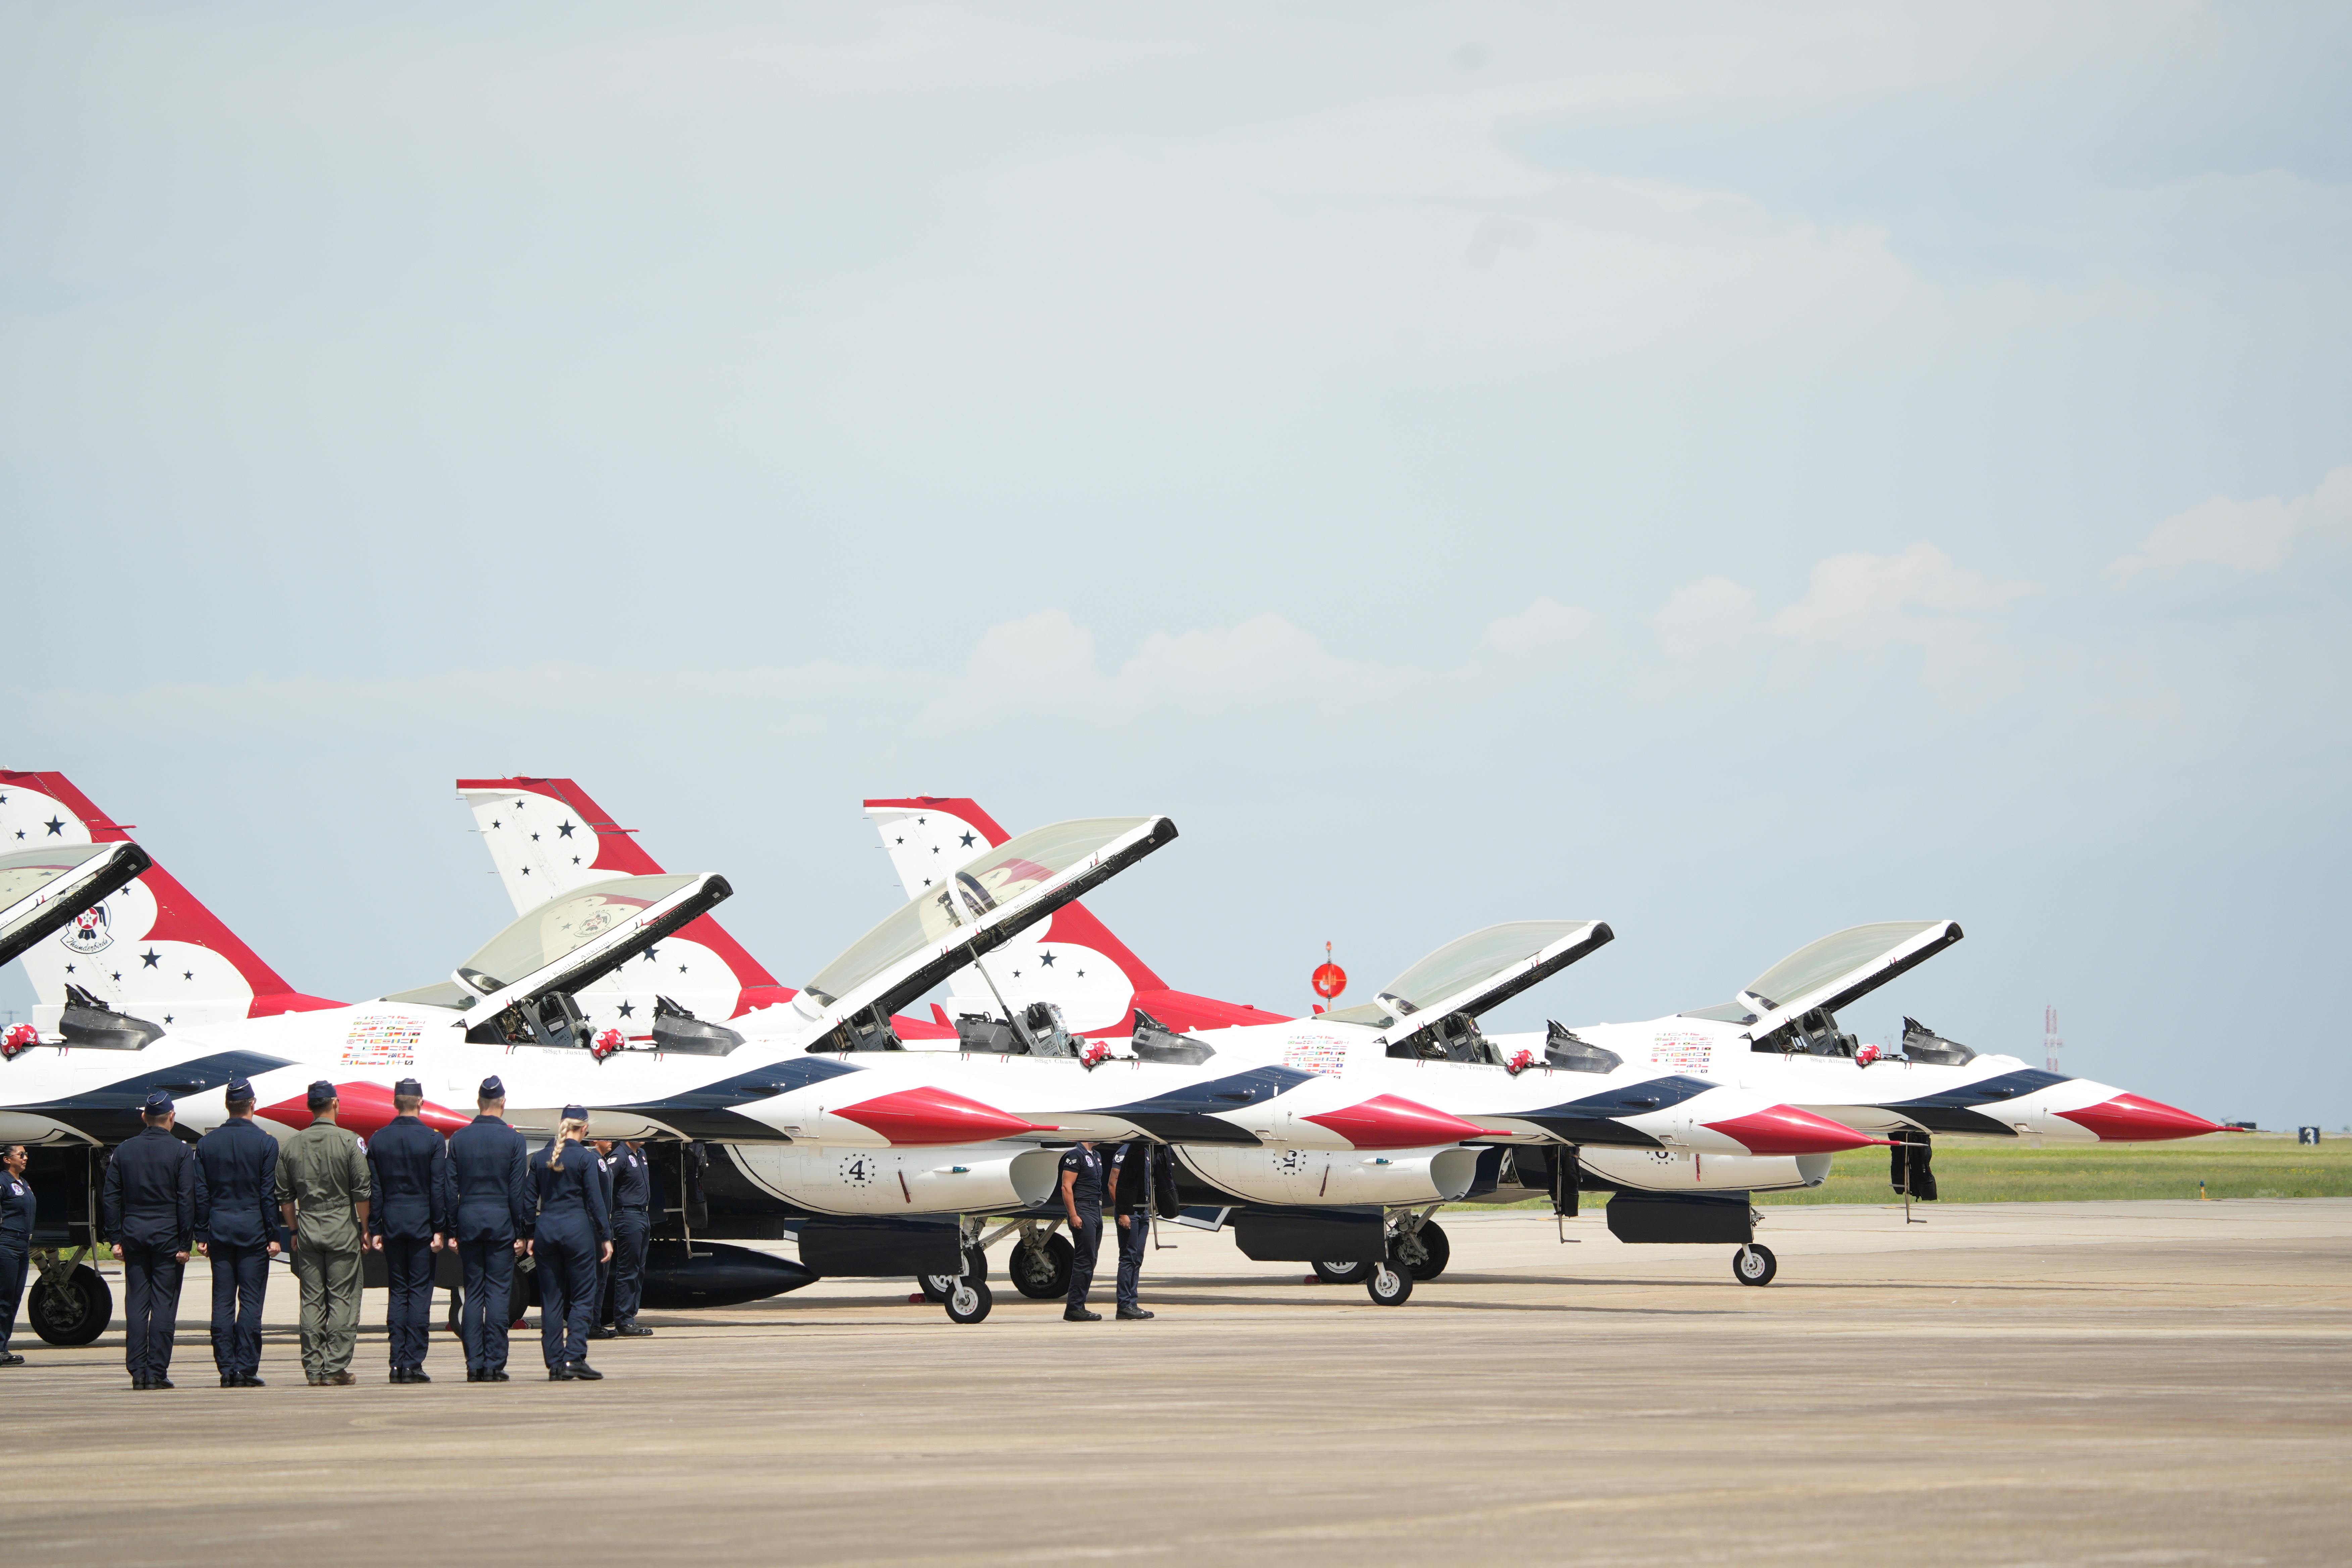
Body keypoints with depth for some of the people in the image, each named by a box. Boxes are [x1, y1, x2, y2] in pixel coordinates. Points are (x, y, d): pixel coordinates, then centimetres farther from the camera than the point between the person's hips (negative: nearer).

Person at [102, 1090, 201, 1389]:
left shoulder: (124, 1152, 6)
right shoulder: (181, 1152, -5)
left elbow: (111, 1198, 6)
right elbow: (187, 1200, -8)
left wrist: (117, 1238, 9)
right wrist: (185, 1243, -6)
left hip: (134, 1233, 3)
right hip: (167, 1236, -3)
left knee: (136, 1303, 6)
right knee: (164, 1304, -1)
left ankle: (137, 1370, 3)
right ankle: (157, 1371, -4)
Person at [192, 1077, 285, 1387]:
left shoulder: (206, 1143, 4)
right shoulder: (265, 1143, -6)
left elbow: (200, 1195, 4)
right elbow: (269, 1194, -7)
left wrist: (202, 1234, 8)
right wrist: (275, 1236, -3)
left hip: (219, 1226, 3)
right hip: (253, 1228, -3)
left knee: (222, 1302, 5)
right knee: (251, 1301, -1)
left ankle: (226, 1368, 3)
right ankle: (246, 1369, -5)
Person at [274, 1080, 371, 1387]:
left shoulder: (292, 1145, 5)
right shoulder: (349, 1142, -7)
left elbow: (284, 1197, 8)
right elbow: (362, 1191, -8)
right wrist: (364, 1228, 2)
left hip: (307, 1231, 4)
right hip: (342, 1230, -4)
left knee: (311, 1301, 6)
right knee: (342, 1301, -1)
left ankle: (314, 1369, 6)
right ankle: (336, 1368, -5)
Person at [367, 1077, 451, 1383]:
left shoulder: (378, 1140, 2)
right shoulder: (433, 1140, -7)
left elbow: (373, 1189, 3)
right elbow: (439, 1188, -8)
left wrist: (374, 1229, 7)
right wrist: (440, 1229, -4)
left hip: (391, 1221, 3)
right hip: (422, 1222, -3)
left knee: (398, 1294, 8)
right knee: (420, 1293, -1)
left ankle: (397, 1362, 4)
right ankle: (413, 1363, -5)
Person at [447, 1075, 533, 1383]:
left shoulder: (459, 1138, 3)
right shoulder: (514, 1140, -4)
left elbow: (451, 1188, 4)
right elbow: (519, 1191, -4)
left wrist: (453, 1230, 9)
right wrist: (522, 1233, 1)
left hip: (468, 1219, 2)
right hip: (501, 1219, -2)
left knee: (473, 1293, 6)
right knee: (499, 1293, 0)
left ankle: (474, 1364, 3)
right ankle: (494, 1363, -4)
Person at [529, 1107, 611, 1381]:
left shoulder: (541, 1158, 8)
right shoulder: (585, 1158, -6)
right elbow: (595, 1201, -7)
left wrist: (530, 1235, 15)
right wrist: (606, 1237, -2)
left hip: (546, 1229, 4)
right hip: (577, 1229, -4)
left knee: (551, 1299, 7)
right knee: (582, 1297, 0)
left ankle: (555, 1363, 5)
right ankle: (574, 1359, -12)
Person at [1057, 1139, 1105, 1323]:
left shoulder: (1096, 1156, 19)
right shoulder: (1076, 1155, -10)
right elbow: (1067, 1187, -16)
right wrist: (1073, 1216, -21)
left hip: (1096, 1211, 10)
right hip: (1083, 1212, -10)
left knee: (1089, 1262, 9)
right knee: (1084, 1261, -11)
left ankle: (1077, 1308, 13)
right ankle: (1074, 1309, -10)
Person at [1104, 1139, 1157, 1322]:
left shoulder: (1146, 1152, 15)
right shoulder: (1124, 1152, -12)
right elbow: (1113, 1184, -16)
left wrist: (1149, 1210, 16)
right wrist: (1122, 1214, -19)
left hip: (1143, 1212, 9)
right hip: (1129, 1213, -9)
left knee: (1137, 1259, 9)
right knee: (1129, 1258, -8)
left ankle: (1132, 1304, 12)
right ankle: (1125, 1305, -6)